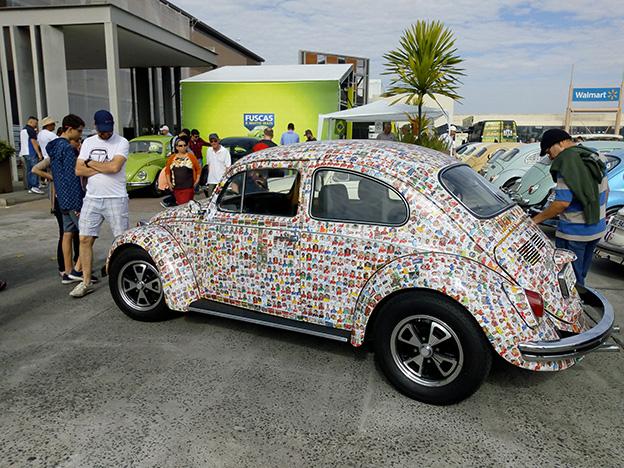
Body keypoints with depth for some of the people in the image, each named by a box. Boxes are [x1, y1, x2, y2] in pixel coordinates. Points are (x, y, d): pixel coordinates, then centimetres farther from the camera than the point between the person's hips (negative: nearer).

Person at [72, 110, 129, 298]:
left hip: (116, 199, -4)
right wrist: (105, 168, -7)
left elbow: (115, 167, -18)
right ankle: (86, 282, 11)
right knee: (85, 239, 3)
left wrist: (91, 163, -4)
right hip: (92, 198, 5)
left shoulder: (121, 142, -3)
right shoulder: (88, 142, 12)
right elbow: (79, 170, 3)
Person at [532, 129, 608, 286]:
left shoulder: (567, 162, -20)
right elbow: (605, 191, 17)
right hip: (597, 228, 9)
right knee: (580, 274, 22)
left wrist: (536, 220, -18)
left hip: (574, 234, -9)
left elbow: (563, 202, -26)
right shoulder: (595, 157, 8)